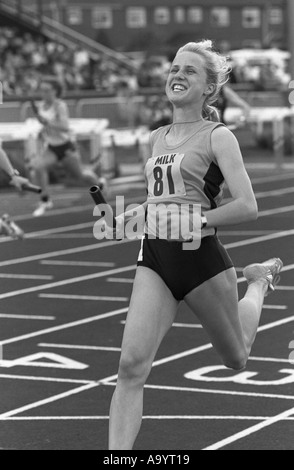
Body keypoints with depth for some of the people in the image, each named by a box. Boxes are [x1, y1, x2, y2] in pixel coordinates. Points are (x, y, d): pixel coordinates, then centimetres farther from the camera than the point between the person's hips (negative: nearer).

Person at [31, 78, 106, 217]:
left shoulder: (60, 105, -20)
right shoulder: (42, 106, 0)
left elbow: (65, 127, -30)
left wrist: (47, 122, -39)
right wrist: (43, 133, 6)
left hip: (66, 146, -5)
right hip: (51, 147, 5)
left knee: (79, 175, 11)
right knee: (38, 166, -22)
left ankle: (99, 182, 45)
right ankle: (45, 201, -13)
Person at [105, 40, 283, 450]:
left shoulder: (217, 136, -7)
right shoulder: (157, 139, 12)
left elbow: (247, 207, -15)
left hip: (201, 257, -4)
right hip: (155, 258, 4)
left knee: (236, 359, 21)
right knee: (131, 366, -15)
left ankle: (259, 281, 49)